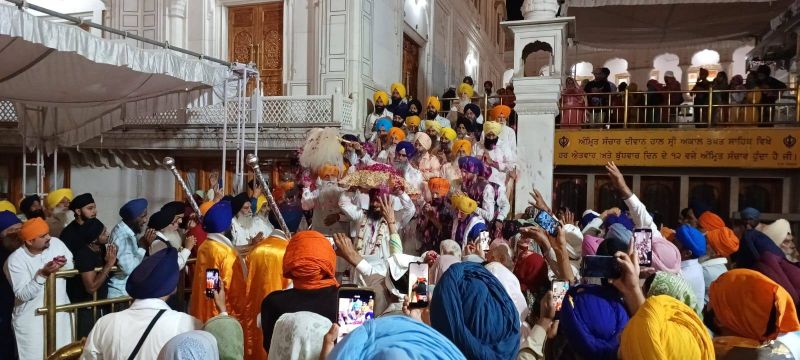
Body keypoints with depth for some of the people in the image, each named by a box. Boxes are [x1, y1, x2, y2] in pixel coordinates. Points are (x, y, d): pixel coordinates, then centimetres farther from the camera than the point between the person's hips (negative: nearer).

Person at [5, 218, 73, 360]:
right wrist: (42, 275, -31)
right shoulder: (15, 260, -16)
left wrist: (64, 265, -18)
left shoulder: (56, 243, -5)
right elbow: (22, 295, -19)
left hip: (60, 314, 4)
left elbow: (72, 270, 4)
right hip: (32, 320, -4)